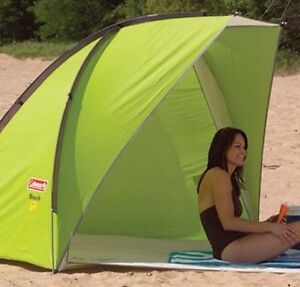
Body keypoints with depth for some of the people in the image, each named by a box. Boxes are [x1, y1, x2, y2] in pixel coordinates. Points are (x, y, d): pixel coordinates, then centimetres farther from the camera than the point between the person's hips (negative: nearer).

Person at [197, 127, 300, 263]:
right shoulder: (218, 175, -7)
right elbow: (228, 222, -18)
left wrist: (265, 223, 7)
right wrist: (270, 227, -14)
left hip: (228, 249, 10)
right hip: (230, 248, -10)